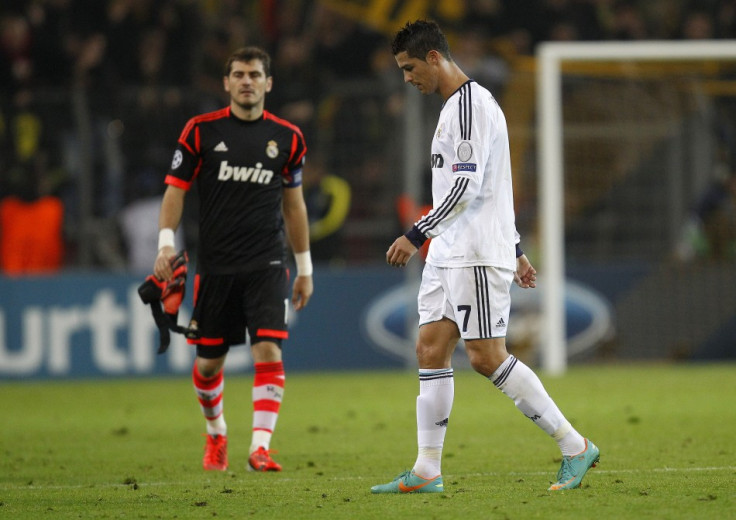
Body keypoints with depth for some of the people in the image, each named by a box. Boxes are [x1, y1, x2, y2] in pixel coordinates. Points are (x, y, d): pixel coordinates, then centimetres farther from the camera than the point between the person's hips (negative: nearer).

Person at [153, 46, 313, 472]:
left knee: (269, 351, -16)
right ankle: (216, 435, 33)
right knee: (209, 361, 7)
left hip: (267, 265, 0)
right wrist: (167, 243, -12)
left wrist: (305, 268, 15)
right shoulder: (202, 130, 0)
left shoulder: (287, 137, 5)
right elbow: (176, 189, 2)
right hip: (215, 265, 0)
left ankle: (261, 446, -17)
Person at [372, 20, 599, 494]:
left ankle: (576, 448, -4)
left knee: (487, 358, -10)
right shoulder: (456, 106, 20)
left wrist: (416, 235, -23)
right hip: (449, 255, 10)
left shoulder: (470, 105, -13)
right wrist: (516, 250, 29)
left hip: (478, 256, -10)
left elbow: (467, 185, -22)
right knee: (431, 350, 3)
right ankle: (427, 472, 2)